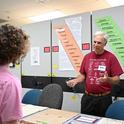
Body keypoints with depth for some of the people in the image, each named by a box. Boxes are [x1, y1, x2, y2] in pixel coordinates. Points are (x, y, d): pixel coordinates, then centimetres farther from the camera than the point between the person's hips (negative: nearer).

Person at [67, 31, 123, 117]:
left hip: (104, 99, -3)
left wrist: (108, 79, -27)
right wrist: (76, 80, -8)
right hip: (87, 98, 3)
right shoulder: (87, 57, 5)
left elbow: (117, 80, -7)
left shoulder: (111, 57, -7)